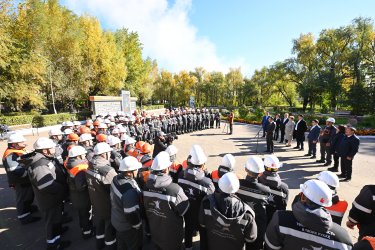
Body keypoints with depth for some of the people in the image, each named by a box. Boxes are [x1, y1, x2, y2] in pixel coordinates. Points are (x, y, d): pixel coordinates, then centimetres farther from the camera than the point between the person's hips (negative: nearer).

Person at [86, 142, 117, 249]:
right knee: (110, 228, 17)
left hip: (95, 203, 8)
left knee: (99, 224, 29)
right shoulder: (107, 170, -34)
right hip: (108, 205, -7)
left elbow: (93, 183, 5)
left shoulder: (90, 167, -8)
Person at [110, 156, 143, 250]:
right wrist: (138, 225, -13)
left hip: (116, 220, 8)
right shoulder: (130, 190, -40)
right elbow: (131, 214, -30)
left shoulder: (116, 179, -14)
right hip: (128, 227, -7)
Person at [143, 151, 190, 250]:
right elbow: (184, 209, -21)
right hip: (171, 235, -4)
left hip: (154, 230, 4)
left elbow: (145, 208, -2)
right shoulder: (175, 189, -37)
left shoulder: (146, 186, -18)